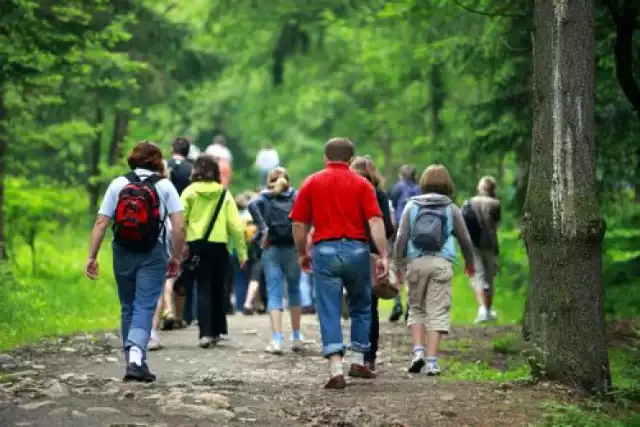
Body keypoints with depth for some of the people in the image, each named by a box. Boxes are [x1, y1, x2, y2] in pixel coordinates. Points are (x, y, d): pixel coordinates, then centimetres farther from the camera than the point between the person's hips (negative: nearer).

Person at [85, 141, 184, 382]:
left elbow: (101, 223, -2)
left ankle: (134, 361, 19)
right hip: (152, 255, -2)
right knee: (145, 307, -4)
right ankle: (136, 356, -24)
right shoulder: (164, 186, 0)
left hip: (122, 253, 2)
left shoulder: (118, 184, 3)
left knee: (127, 307, 15)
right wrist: (176, 258, 2)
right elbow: (179, 227, -7)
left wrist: (92, 257, 0)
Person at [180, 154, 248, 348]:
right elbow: (236, 224, -2)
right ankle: (216, 331, 21)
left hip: (197, 245, -1)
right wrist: (242, 252, 2)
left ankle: (206, 333, -12)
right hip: (218, 245, 1)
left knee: (203, 288, 1)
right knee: (217, 288, 16)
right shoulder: (224, 194, 2)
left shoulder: (190, 192, -2)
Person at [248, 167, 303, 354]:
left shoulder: (264, 198, 6)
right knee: (294, 290, 16)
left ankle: (276, 339, -14)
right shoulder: (295, 196, 7)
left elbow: (252, 205, -16)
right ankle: (296, 337, 21)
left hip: (271, 249, -1)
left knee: (274, 294, -2)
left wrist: (263, 228, -14)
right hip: (292, 249, 1)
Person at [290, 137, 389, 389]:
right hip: (357, 250, 0)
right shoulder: (361, 184, 3)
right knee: (360, 308, 20)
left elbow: (299, 224, 4)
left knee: (329, 313, -1)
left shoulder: (311, 184, 5)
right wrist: (383, 256, -8)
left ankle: (336, 370, -11)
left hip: (325, 250, 0)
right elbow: (375, 221, -8)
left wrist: (302, 254, 17)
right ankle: (358, 361, 22)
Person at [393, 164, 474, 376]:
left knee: (416, 308, 15)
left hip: (416, 262, 1)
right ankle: (431, 360, -5)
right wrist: (469, 262, 31)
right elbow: (465, 239, 15)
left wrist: (398, 264, 9)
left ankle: (418, 350, -1)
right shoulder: (451, 209, 9)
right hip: (441, 263, -1)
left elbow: (401, 237, 3)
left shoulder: (412, 206, 9)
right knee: (437, 311, 0)